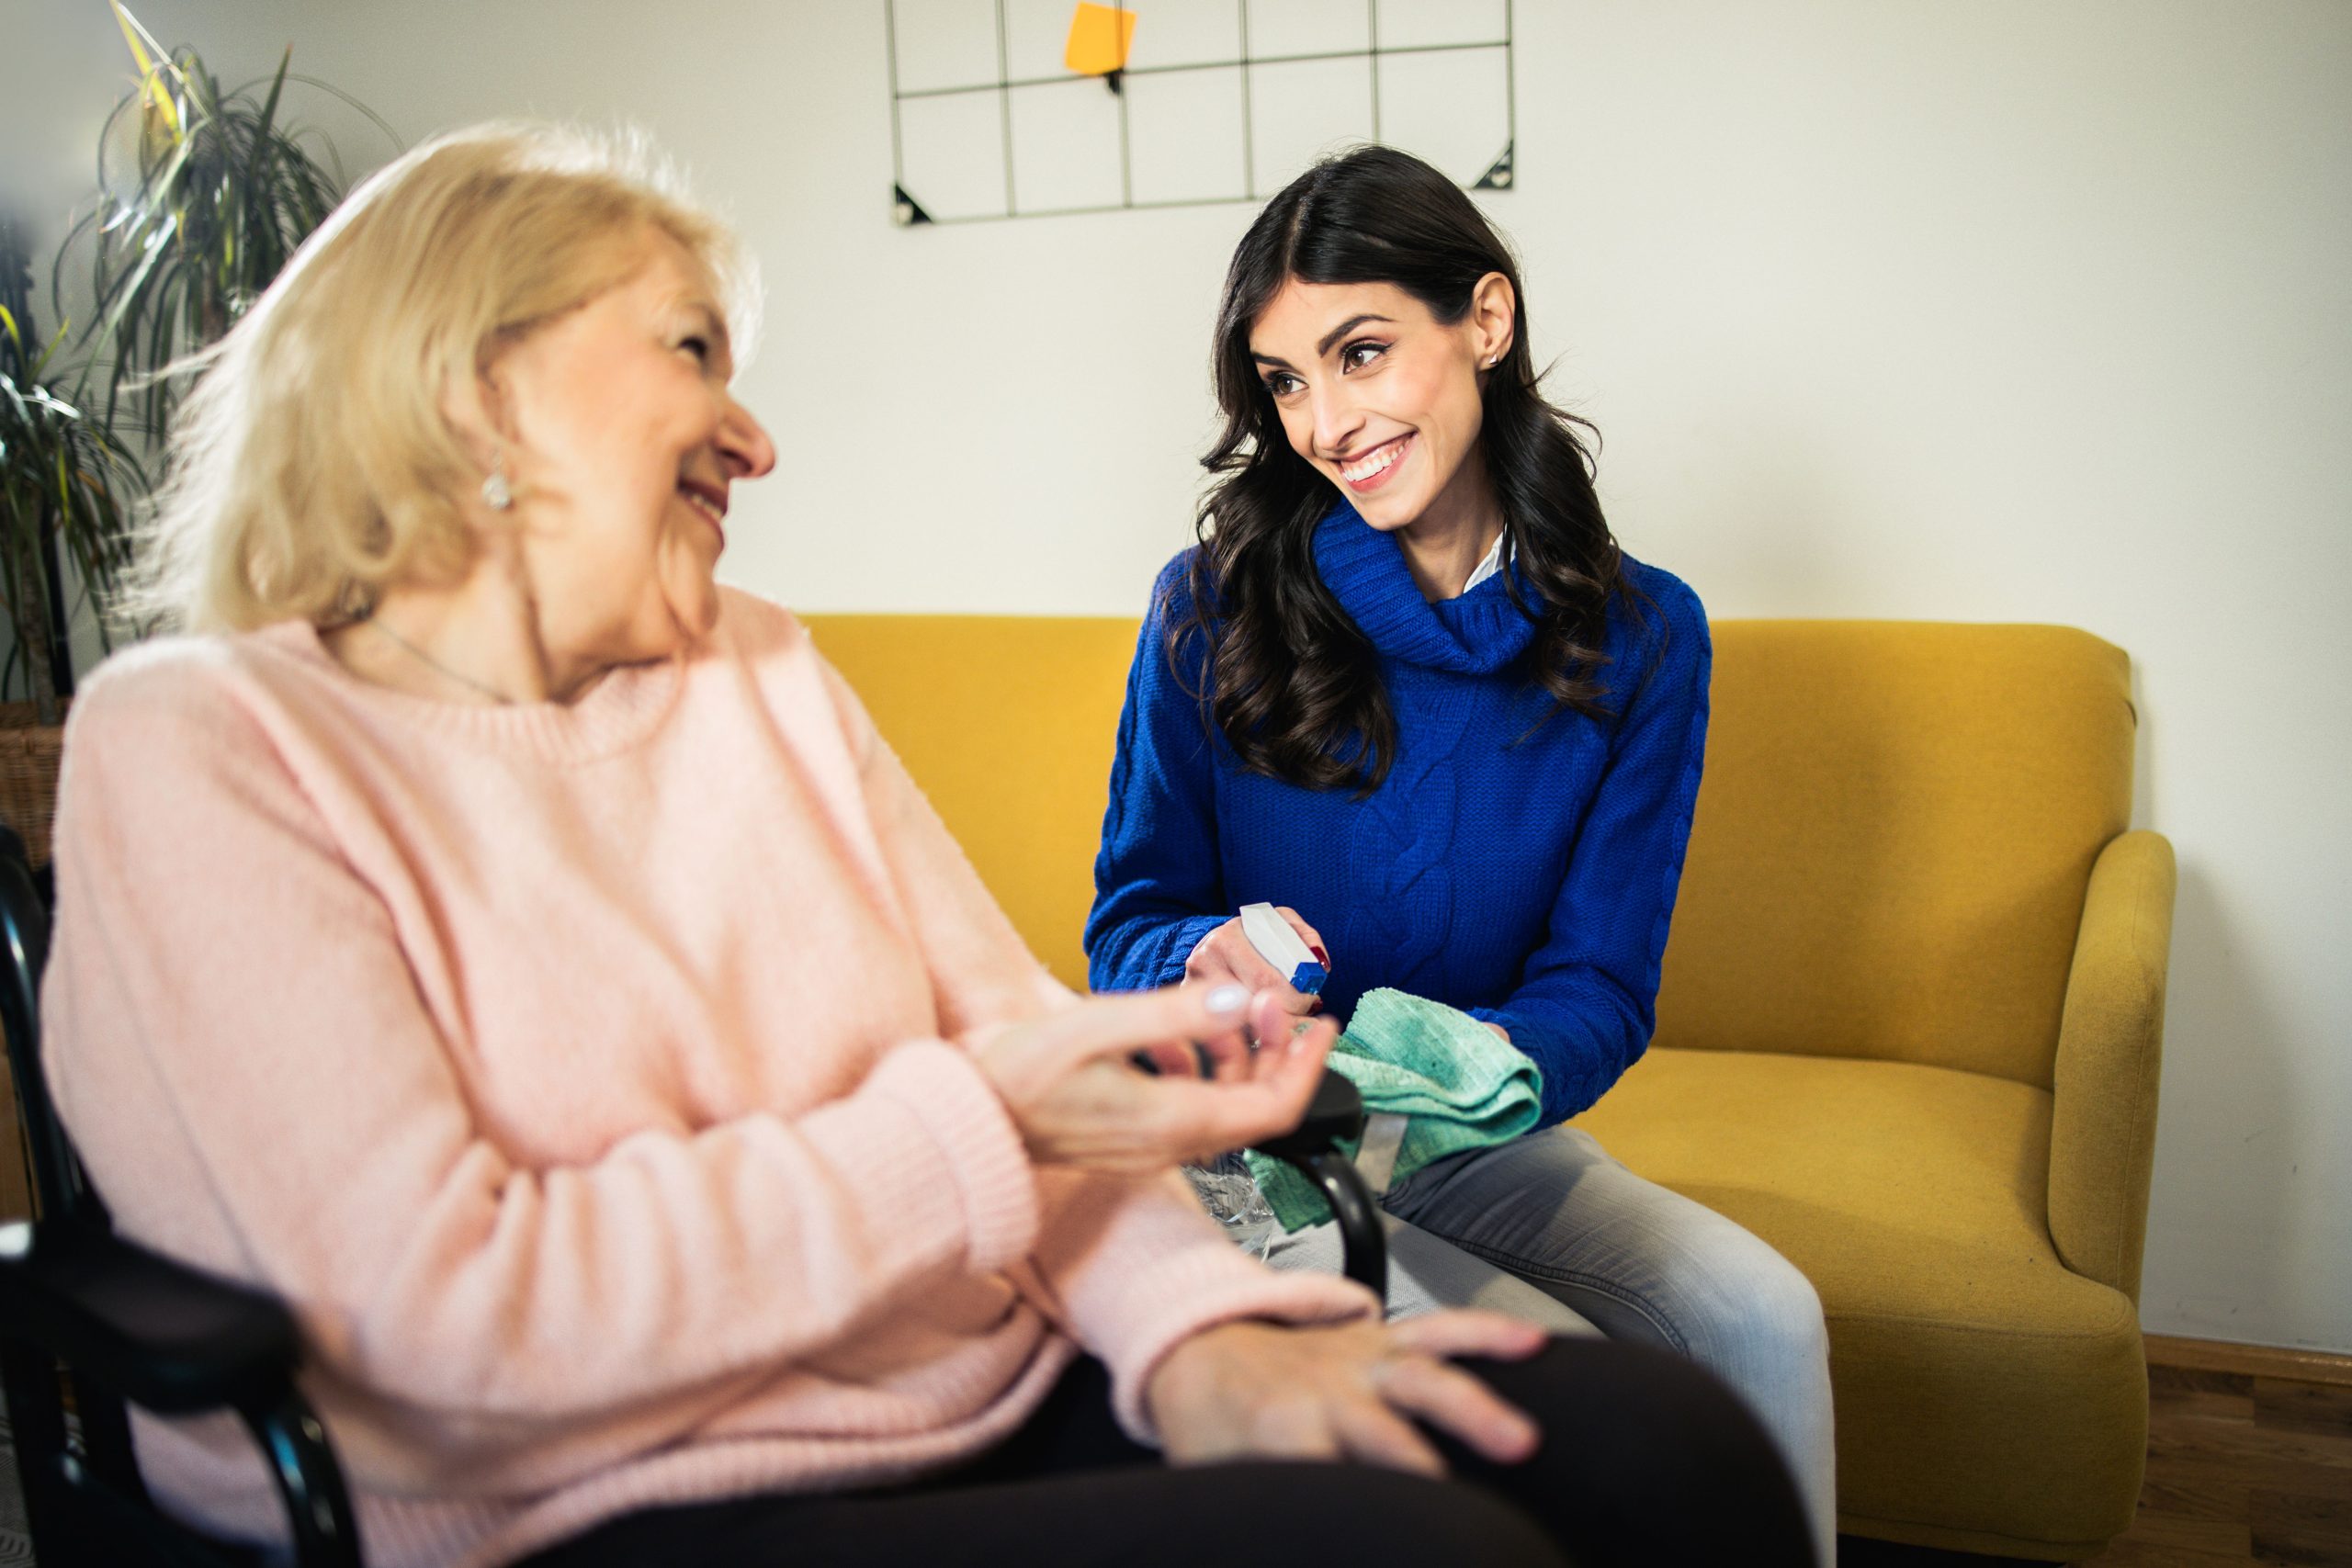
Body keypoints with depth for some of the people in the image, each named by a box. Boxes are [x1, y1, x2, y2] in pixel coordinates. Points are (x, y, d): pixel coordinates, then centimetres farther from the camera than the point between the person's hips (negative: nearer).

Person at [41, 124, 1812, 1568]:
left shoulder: (761, 670, 14)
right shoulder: (202, 750, -6)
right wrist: (974, 1120, -17)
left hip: (1011, 1392, 6)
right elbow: (444, 1316, -16)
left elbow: (1011, 1040, 8)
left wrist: (1196, 1333, -11)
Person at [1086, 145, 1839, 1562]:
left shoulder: (1641, 633, -4)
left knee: (1764, 1316, -20)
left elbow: (1603, 983, -5)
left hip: (1475, 1138, 3)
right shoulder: (1215, 608, -10)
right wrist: (1208, 962, -30)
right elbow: (1127, 924, -5)